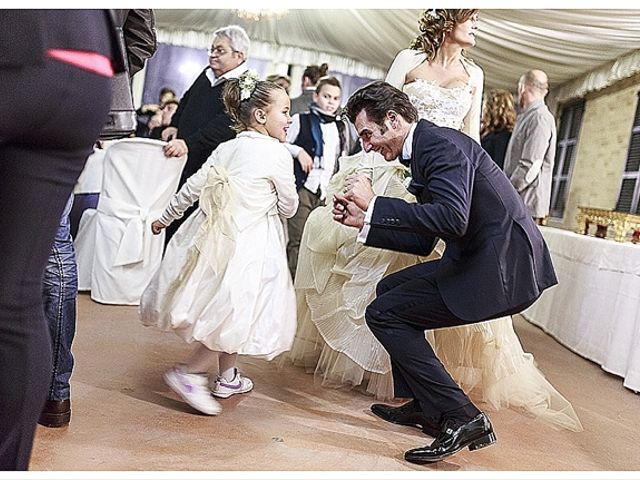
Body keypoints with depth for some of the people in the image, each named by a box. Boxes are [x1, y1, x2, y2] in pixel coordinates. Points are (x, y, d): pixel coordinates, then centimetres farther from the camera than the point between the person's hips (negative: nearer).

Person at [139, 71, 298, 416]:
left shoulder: (226, 149, 9)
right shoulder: (277, 154, -9)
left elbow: (192, 186, 13)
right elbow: (288, 207, -2)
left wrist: (166, 217, 26)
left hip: (214, 236, 8)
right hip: (248, 244, -8)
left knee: (226, 312, 19)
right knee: (238, 314, 0)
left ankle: (228, 377, 32)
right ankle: (189, 373, -1)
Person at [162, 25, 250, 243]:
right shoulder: (207, 74, 12)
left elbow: (226, 124, -25)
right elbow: (187, 100, 31)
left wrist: (189, 143, -33)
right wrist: (174, 125, 15)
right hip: (181, 161, 8)